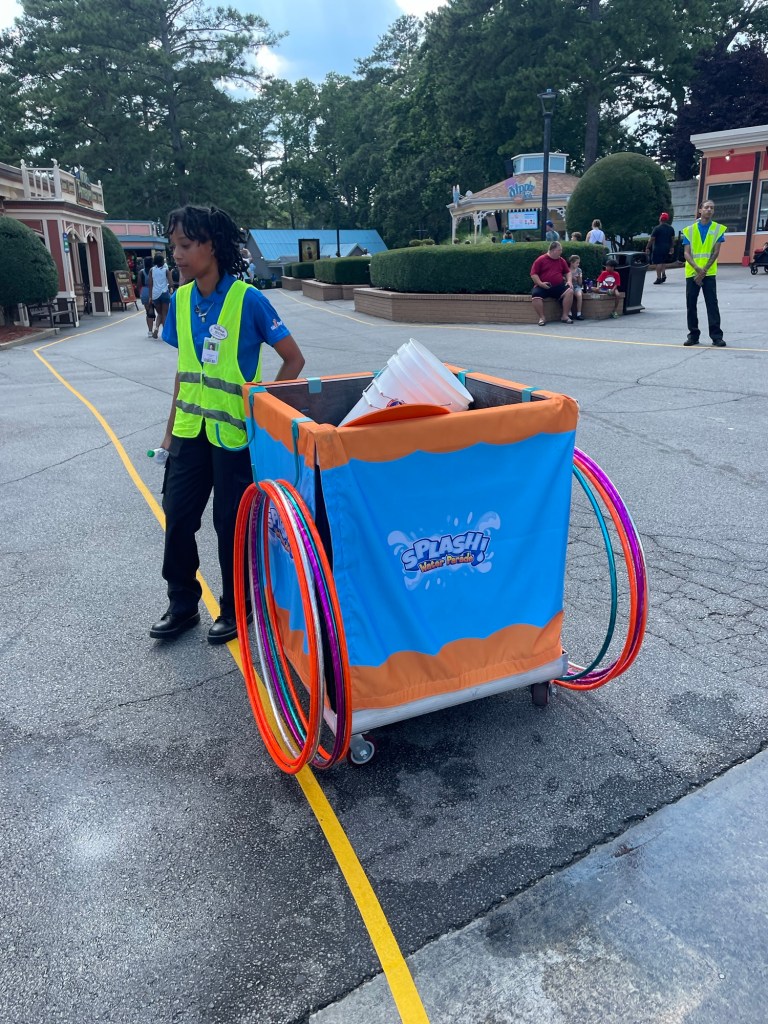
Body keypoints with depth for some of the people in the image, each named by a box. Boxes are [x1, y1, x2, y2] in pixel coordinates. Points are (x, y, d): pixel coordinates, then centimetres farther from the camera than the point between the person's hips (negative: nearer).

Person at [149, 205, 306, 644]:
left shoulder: (248, 299, -13)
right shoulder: (181, 300, 4)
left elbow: (294, 359, -9)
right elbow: (185, 368, 12)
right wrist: (172, 427, 12)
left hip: (235, 433, -5)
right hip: (190, 430, 6)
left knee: (231, 523, 5)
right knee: (177, 516, 9)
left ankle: (235, 610, 25)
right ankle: (183, 604, 28)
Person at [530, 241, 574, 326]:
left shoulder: (561, 260, 13)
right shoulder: (540, 260, -1)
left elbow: (568, 272, 23)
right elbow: (533, 274, -3)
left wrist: (569, 281, 4)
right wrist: (540, 283, -16)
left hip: (558, 286, 3)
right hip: (543, 287, -3)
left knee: (569, 291, -22)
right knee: (535, 295, -33)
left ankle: (565, 316, -14)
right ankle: (542, 318, -22)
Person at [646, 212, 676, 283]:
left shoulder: (657, 228, -11)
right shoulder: (671, 228, 10)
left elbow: (652, 239, -12)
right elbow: (673, 239, 13)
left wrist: (647, 247, -7)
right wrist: (672, 247, 20)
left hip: (658, 248, -7)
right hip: (667, 248, 7)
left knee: (657, 263, -4)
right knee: (662, 262, 21)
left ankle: (659, 278, -7)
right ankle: (663, 275, 11)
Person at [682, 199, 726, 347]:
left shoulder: (719, 229, 4)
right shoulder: (689, 230, 6)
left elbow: (715, 252, -2)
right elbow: (686, 253, -1)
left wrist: (704, 270, -13)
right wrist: (697, 269, -16)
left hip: (709, 273, -2)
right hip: (692, 273, 2)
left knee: (712, 304, -6)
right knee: (691, 305, 3)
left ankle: (716, 336, -6)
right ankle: (693, 335, 13)